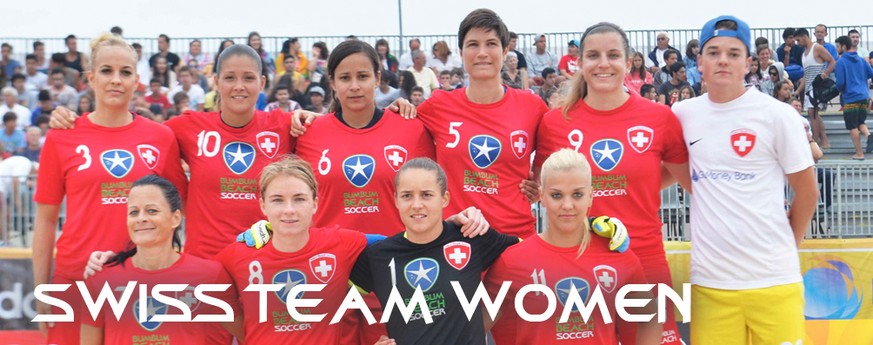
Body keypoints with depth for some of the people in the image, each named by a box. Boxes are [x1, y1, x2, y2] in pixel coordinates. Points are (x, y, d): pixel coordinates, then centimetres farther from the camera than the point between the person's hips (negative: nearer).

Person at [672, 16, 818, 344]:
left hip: (773, 278, -2)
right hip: (709, 279, 2)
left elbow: (807, 191, 4)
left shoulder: (778, 115, -4)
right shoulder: (683, 115, 4)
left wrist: (786, 246, 10)